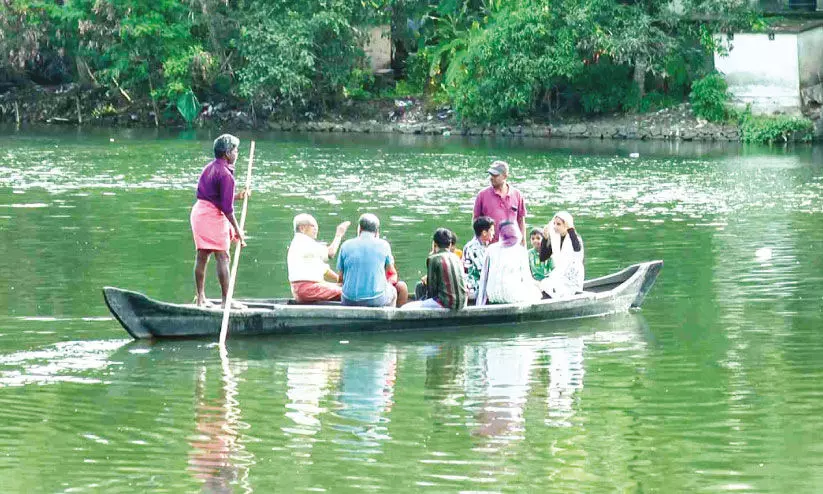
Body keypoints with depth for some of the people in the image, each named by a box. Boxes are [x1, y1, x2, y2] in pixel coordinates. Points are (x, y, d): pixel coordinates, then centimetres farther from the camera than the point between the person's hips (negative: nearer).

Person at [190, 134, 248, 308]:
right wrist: (237, 230, -12)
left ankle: (200, 297, 16)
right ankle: (226, 299, -6)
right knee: (222, 257, -5)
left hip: (198, 211, 9)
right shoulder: (225, 174, -15)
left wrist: (237, 196, 20)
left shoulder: (209, 168, 13)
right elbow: (226, 207, -17)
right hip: (214, 216, -9)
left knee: (202, 255, 13)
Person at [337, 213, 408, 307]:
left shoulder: (346, 245, -1)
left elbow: (341, 277, 4)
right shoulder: (383, 245, -4)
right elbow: (390, 269, 14)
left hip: (349, 302, 1)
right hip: (377, 301, -1)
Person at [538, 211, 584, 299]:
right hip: (558, 277, 5)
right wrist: (545, 238, -6)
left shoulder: (575, 237, -7)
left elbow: (577, 249, -33)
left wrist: (571, 229, -29)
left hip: (572, 281, -5)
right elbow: (542, 258, 3)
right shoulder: (555, 239, 7)